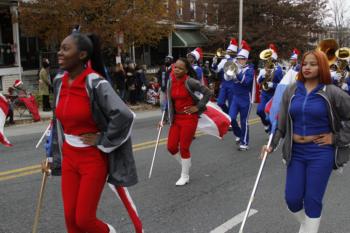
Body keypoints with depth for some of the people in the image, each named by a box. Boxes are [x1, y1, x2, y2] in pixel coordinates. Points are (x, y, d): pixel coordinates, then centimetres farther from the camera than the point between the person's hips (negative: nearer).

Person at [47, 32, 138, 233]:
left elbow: (124, 116, -28)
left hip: (93, 159, -6)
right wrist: (53, 156, 15)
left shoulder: (95, 83, -19)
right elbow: (59, 122, 12)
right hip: (69, 158, 7)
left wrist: (102, 139, -17)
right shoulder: (60, 82, 3)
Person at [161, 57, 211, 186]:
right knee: (171, 147, 4)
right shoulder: (171, 81, 2)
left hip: (189, 118, -6)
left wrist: (197, 107, -11)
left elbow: (207, 93, -13)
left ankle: (185, 176, 20)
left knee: (184, 148, 0)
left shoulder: (190, 82, -15)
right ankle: (186, 164, 33)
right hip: (176, 118, 6)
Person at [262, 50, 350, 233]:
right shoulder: (291, 91, 1)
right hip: (296, 151, 3)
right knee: (292, 198, 6)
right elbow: (281, 121, 4)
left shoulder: (331, 92, -8)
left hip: (320, 153, -3)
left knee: (312, 199, 3)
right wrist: (272, 144, -4)